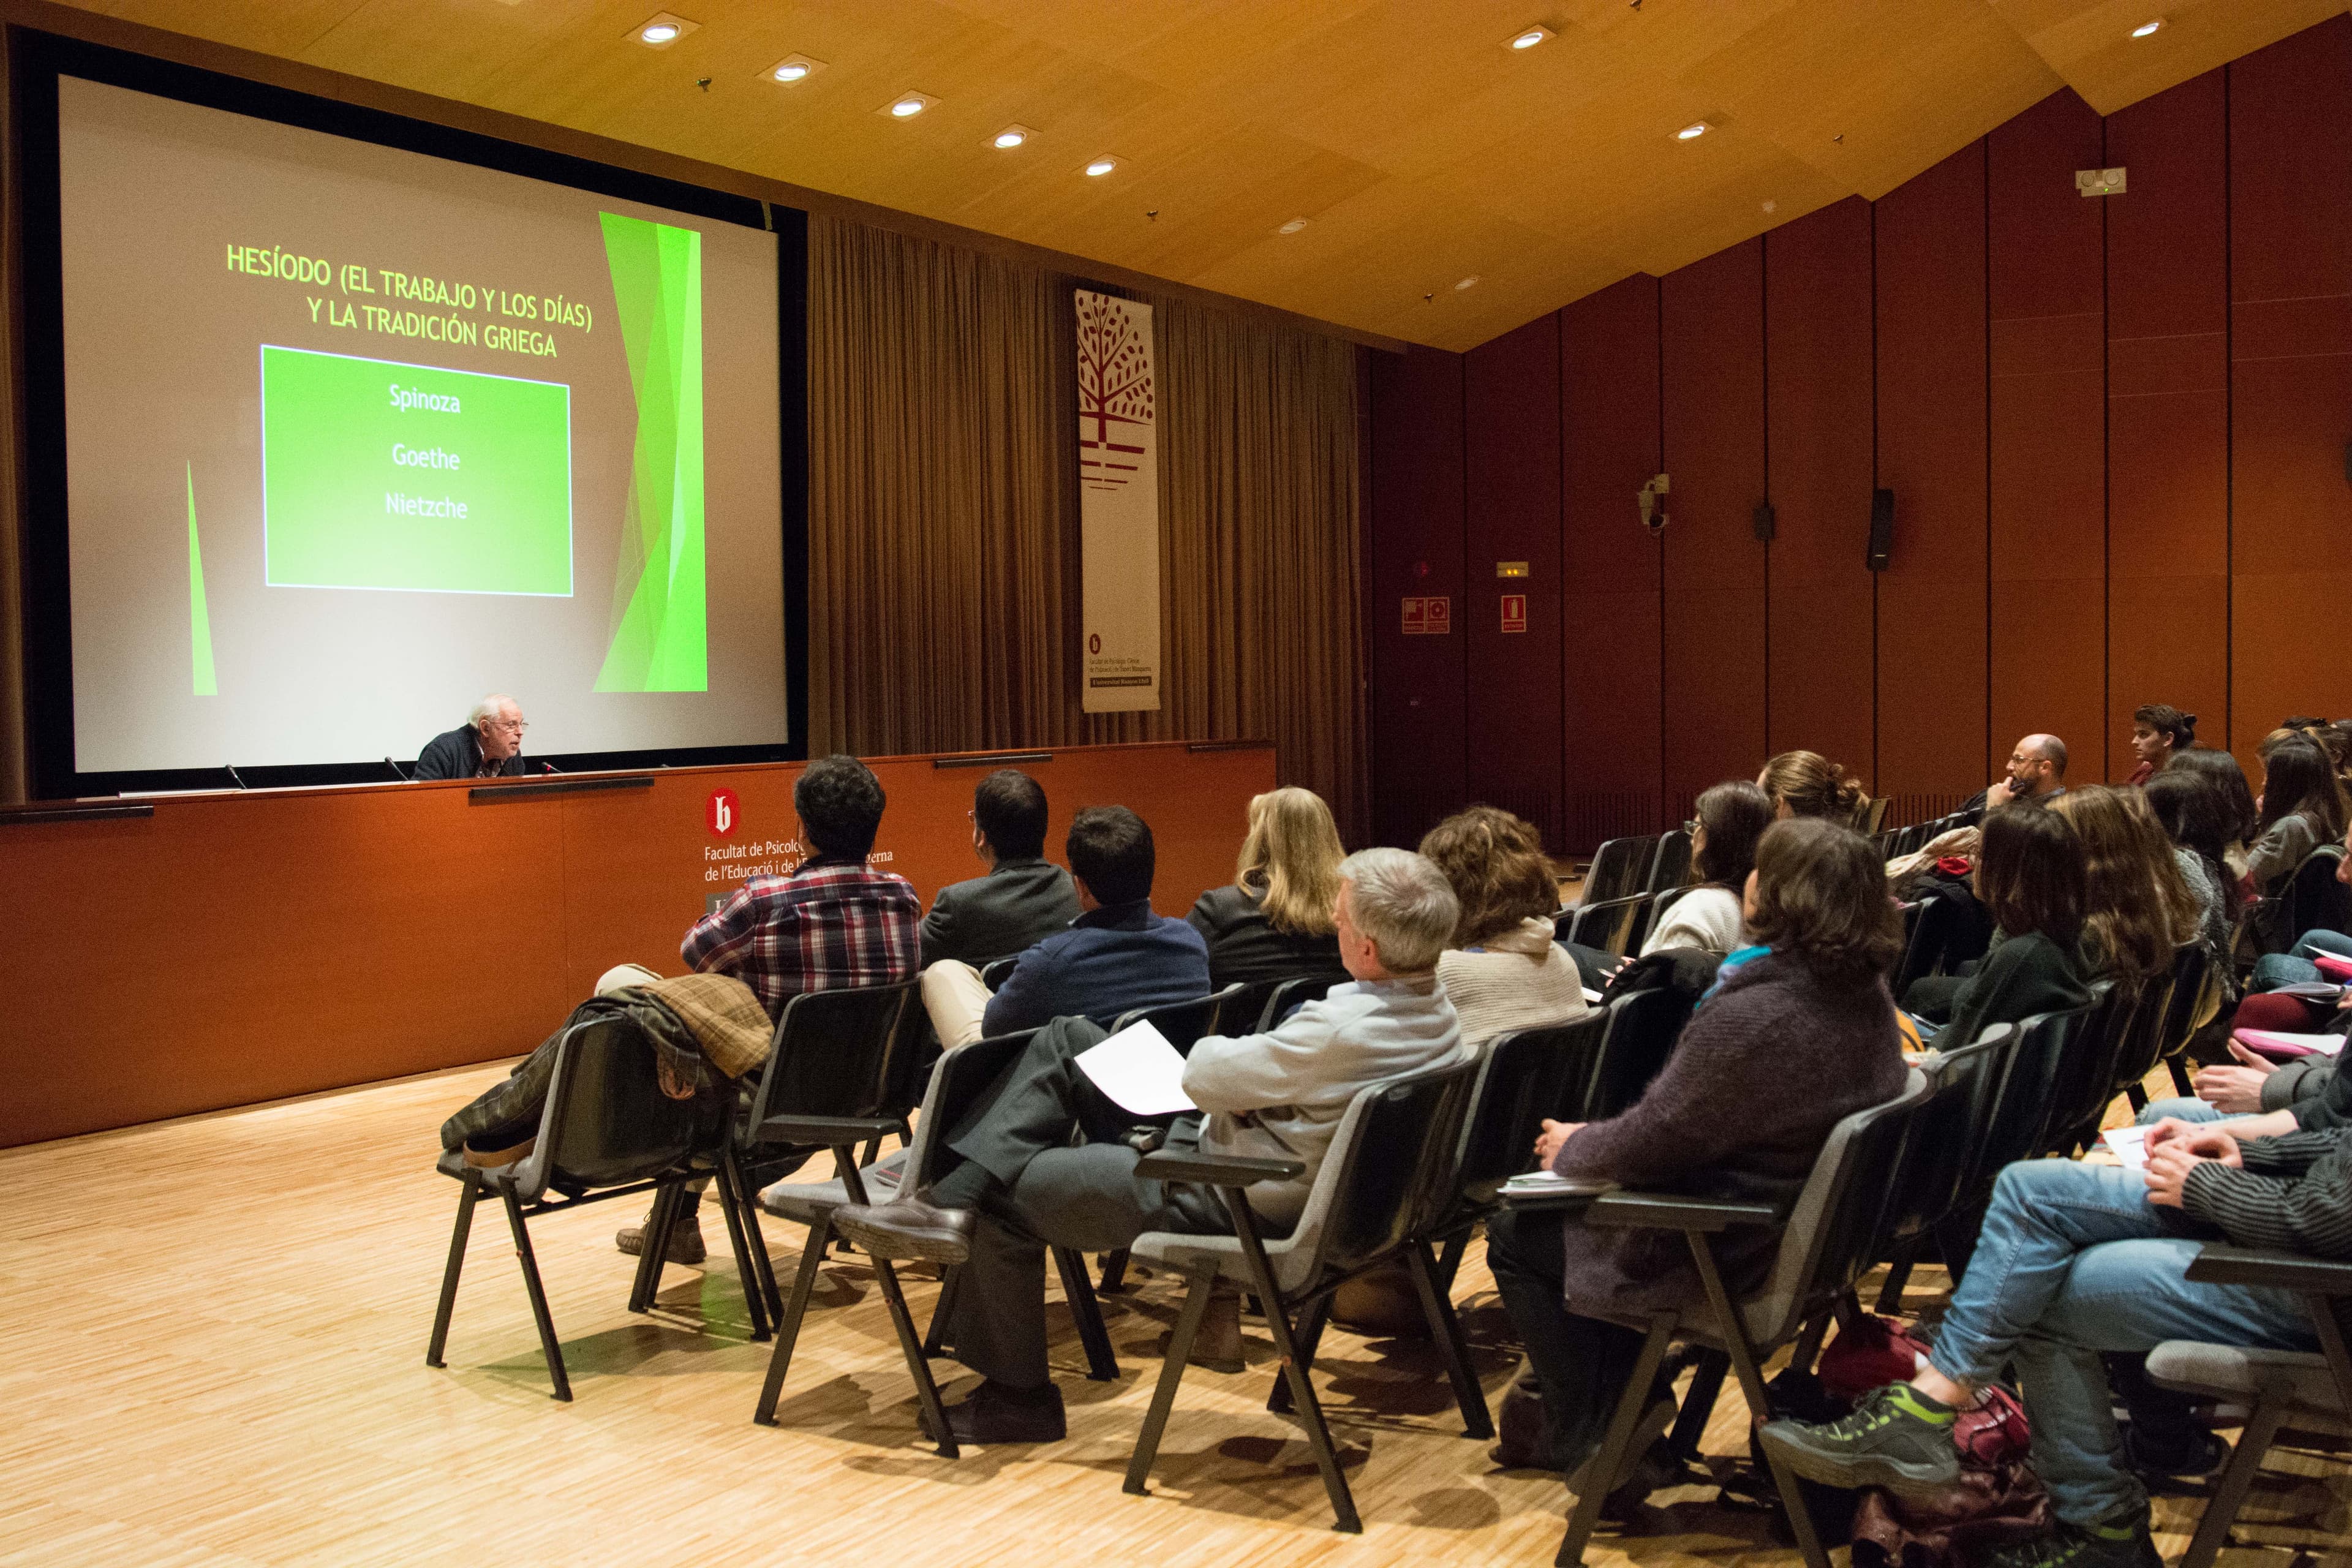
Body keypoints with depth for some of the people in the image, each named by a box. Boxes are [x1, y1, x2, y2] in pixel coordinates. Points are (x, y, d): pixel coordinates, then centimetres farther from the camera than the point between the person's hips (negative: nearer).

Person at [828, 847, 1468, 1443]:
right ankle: (950, 1199, 3)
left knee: (1004, 1195, 5)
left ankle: (1016, 1397, 24)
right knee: (1063, 1041, 8)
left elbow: (1202, 1076, -22)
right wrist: (1248, 1069, -2)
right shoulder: (1434, 1009, -3)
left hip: (1220, 1198, -10)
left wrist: (1219, 1047, -1)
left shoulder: (1344, 1031, -33)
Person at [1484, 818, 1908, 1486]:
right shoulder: (1868, 995, -1)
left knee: (1516, 1233, 10)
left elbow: (1652, 1140, -21)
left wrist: (1573, 1146, 0)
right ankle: (1629, 1402, 28)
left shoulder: (1751, 1016, -31)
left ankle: (1589, 1440, 17)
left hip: (1726, 1256, -9)